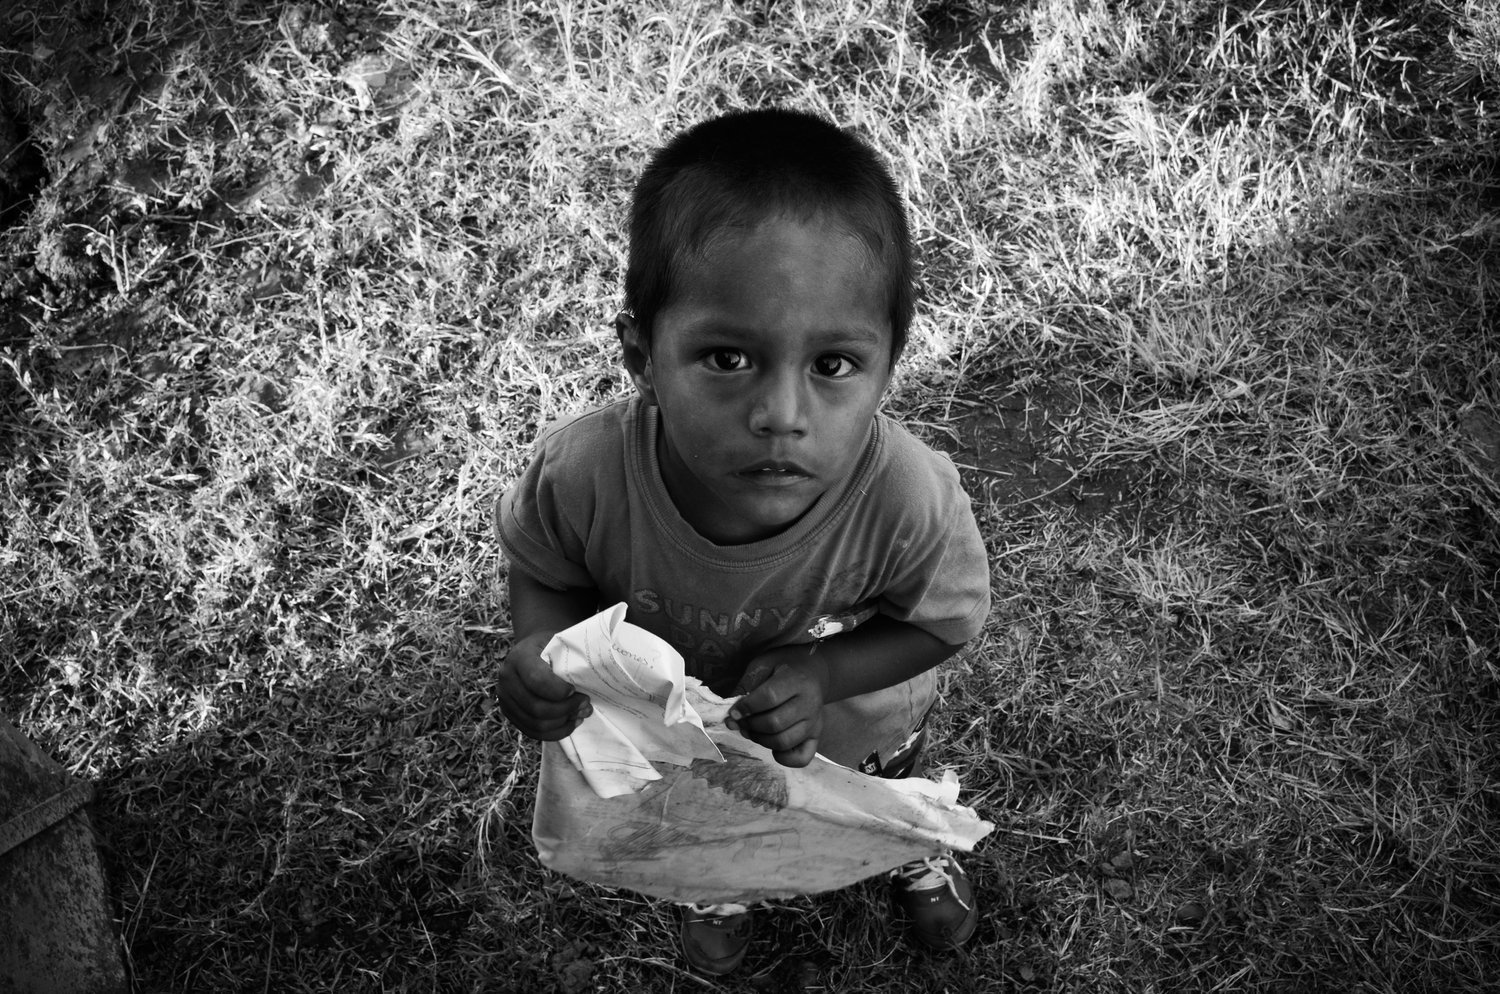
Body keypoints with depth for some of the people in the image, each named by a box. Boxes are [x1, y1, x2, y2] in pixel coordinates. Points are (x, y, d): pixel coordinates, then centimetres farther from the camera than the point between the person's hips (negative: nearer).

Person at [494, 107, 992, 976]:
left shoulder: (911, 500, -43)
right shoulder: (584, 473, -41)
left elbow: (949, 619, -21)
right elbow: (544, 569, -17)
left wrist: (822, 672, -36)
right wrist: (543, 649, -38)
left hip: (857, 719, 0)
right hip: (677, 717, 1)